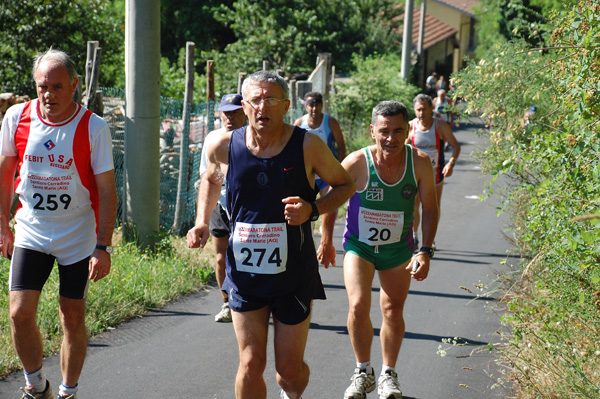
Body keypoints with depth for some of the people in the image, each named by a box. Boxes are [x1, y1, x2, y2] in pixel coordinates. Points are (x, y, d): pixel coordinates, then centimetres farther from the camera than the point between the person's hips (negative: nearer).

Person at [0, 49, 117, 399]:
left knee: (73, 320, 5)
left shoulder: (94, 127, -12)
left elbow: (106, 191, -9)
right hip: (30, 234, 2)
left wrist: (104, 247, -13)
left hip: (79, 238, -2)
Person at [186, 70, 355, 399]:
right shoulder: (223, 146, -4)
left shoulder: (307, 146, -10)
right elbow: (211, 179, 20)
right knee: (251, 364, -3)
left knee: (290, 368, 8)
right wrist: (202, 222, 5)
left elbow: (344, 184, 4)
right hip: (244, 273, 1)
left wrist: (312, 209, -14)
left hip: (294, 274, -1)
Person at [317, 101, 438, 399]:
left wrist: (426, 252, -14)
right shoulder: (357, 162, -24)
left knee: (393, 311, 10)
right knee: (358, 306, -15)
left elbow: (430, 209, -7)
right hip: (359, 244, -2)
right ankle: (363, 372, 6)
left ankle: (388, 375, 29)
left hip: (398, 248, 2)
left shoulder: (420, 162, -19)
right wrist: (326, 241, 3)